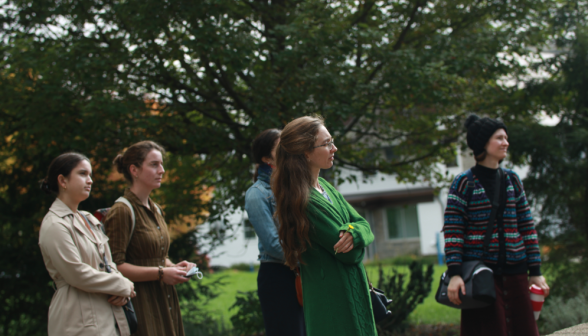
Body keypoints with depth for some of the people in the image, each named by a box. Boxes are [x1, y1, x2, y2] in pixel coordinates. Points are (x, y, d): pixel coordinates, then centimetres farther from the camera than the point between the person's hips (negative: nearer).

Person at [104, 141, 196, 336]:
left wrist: (173, 267, 6)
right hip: (140, 303, -8)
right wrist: (161, 273, -19)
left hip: (164, 302, 8)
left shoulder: (156, 210, 15)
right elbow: (116, 266, -18)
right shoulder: (122, 211, -11)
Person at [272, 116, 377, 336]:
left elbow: (365, 226, 6)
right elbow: (349, 254, -20)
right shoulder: (305, 201, -21)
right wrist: (355, 238, 1)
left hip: (355, 293, 9)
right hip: (333, 301, -9)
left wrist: (354, 233, -16)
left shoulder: (325, 186, 9)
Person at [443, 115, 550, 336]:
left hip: (515, 272, 5)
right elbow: (452, 232, -8)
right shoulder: (464, 183, -3)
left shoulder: (512, 180, 11)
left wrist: (535, 271, 7)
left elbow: (527, 227, 11)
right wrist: (454, 273, -17)